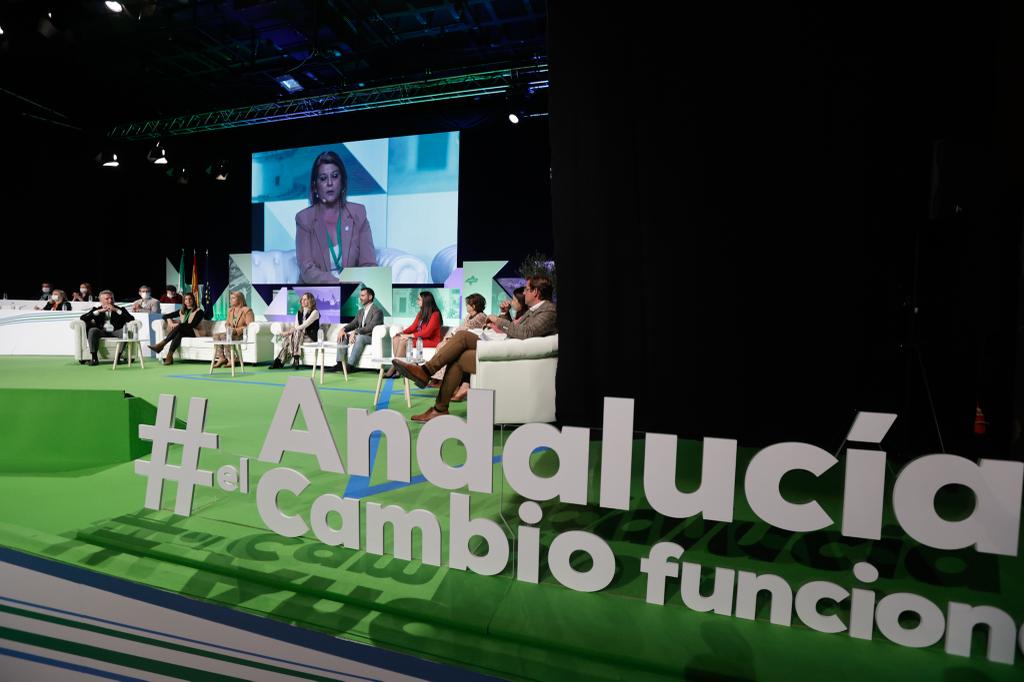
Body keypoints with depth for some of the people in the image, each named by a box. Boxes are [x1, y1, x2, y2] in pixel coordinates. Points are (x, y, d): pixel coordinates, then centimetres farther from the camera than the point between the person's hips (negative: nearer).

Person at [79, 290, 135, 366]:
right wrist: (99, 311, -4)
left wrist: (116, 310, -9)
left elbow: (131, 319, -2)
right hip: (102, 332, 1)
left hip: (115, 332, -1)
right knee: (92, 330, -31)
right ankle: (94, 357, -29)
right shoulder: (96, 309, 20)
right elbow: (82, 318, 4)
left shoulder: (120, 309, 16)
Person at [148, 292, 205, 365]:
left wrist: (178, 324, -17)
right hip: (182, 332, 4)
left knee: (178, 328, -34)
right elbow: (165, 316, 20)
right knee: (178, 334, -35)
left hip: (194, 333, -4)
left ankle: (161, 345, -39)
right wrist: (171, 323, -1)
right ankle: (169, 357, -48)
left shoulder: (199, 311, 4)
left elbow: (192, 325, -10)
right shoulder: (181, 311, 21)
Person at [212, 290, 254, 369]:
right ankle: (221, 358, -22)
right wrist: (229, 328, -3)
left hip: (242, 335, -8)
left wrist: (236, 330, -22)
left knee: (223, 336, -28)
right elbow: (227, 324, 22)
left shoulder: (247, 310, -9)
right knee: (216, 335, -16)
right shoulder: (230, 310, 16)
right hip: (232, 333, 8)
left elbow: (250, 326, -16)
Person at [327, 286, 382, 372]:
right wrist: (343, 329, -8)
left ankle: (350, 365, -38)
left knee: (359, 337, -37)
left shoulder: (377, 311, -9)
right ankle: (339, 364, -15)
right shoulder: (361, 311, 18)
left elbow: (370, 327, -22)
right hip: (359, 336, 8)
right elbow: (353, 324, 13)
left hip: (372, 337, -8)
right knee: (342, 336, -8)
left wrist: (355, 332, -29)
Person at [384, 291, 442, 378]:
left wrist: (409, 335, -21)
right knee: (396, 339, -11)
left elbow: (427, 333, -20)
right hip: (419, 338, 8)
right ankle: (397, 369, -21)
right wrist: (402, 332, -6)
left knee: (403, 341, -26)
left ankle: (392, 370, -19)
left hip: (431, 341, -8)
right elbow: (413, 326, 13)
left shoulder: (435, 314, -13)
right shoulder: (420, 313, 13)